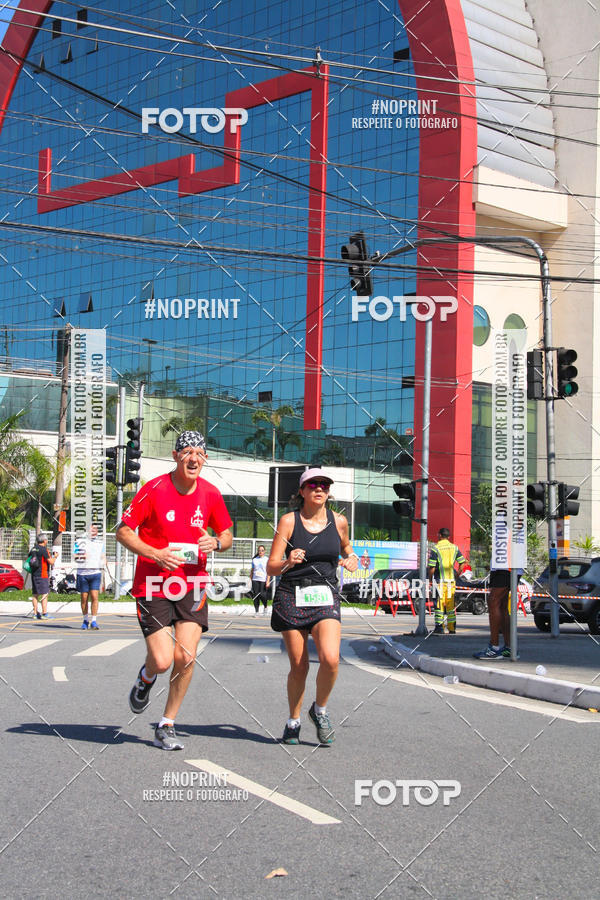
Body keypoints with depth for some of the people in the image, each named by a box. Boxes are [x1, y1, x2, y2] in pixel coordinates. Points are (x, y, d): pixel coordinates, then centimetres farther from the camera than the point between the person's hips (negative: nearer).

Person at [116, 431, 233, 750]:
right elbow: (123, 531, -6)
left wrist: (216, 542, -9)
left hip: (192, 584, 3)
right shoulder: (154, 489, -9)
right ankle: (146, 677, 29)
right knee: (162, 660, -10)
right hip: (154, 585, -3)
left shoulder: (210, 494, 2)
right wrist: (156, 554, -19)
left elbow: (226, 534, 15)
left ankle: (166, 727, 11)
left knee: (185, 658, -7)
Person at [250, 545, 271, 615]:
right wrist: (251, 580, 12)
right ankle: (256, 611, 5)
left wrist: (268, 581, -10)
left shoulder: (267, 560, 4)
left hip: (263, 580, -3)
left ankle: (265, 606, 16)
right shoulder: (254, 560, 13)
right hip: (255, 580, 3)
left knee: (262, 595, -12)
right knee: (255, 596, -2)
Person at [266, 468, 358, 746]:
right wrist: (288, 562, -25)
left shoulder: (338, 521, 5)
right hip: (291, 597, -1)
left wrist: (351, 559, 5)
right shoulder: (289, 521, -2)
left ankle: (320, 710, 8)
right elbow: (271, 567, -4)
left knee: (330, 659, -20)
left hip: (325, 598, 1)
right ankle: (293, 722, 26)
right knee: (298, 668, 1)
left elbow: (346, 548, 27)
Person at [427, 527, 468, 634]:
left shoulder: (435, 548, -6)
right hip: (451, 580, 4)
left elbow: (432, 567, -11)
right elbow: (463, 563, 8)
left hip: (440, 580, -4)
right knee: (451, 605, 9)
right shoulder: (454, 547, 8)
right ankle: (452, 628, 10)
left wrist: (430, 578, 2)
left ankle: (439, 626, -5)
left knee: (439, 604, 0)